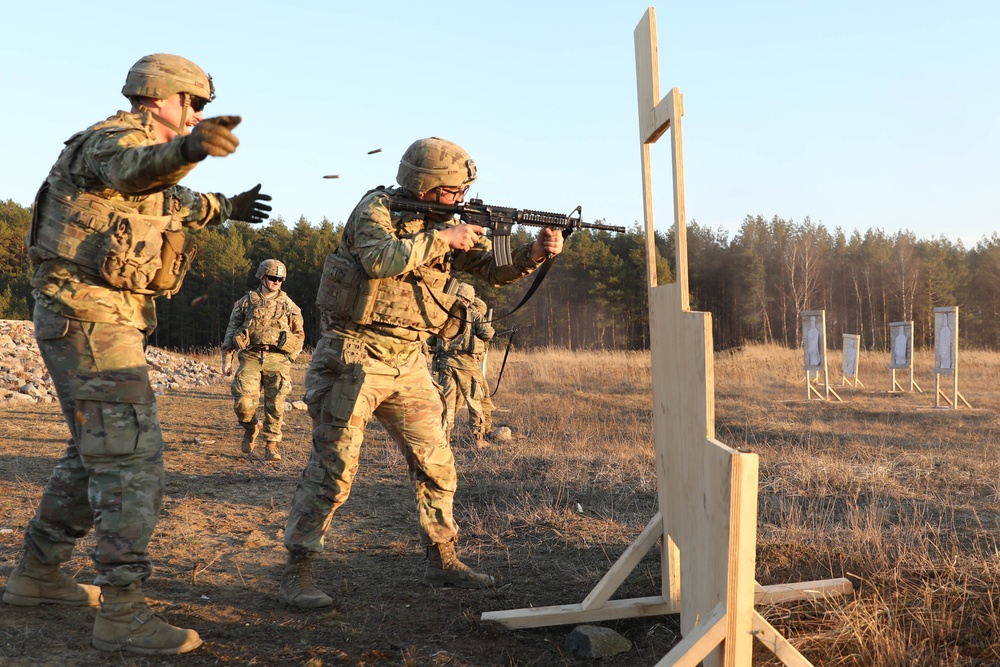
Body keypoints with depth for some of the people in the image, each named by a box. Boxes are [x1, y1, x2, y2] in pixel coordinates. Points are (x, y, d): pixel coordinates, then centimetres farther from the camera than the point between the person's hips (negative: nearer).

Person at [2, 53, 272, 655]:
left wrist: (224, 208, 52)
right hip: (90, 318, -10)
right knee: (133, 457, -13)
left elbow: (173, 203, 41)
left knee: (97, 454, 18)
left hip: (106, 321, 10)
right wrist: (187, 147, -60)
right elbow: (134, 168, -39)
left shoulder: (148, 149, 18)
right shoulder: (113, 139, -12)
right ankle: (123, 614, -11)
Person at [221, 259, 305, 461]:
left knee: (275, 405, -5)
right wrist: (227, 359, 7)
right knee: (243, 403, -10)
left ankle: (271, 445, 5)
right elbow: (231, 330, 12)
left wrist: (290, 356, 5)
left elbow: (299, 334, 18)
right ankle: (251, 429, 21)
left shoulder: (288, 305, 12)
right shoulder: (246, 302, 11)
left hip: (277, 360, 0)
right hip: (251, 357, 0)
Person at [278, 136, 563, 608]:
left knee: (436, 464, 8)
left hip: (408, 361, 7)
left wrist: (535, 251, -10)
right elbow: (380, 259, -30)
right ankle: (295, 573, 2)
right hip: (355, 356, -7)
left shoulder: (443, 221, 10)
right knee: (333, 468, -7)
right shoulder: (376, 209, -9)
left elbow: (493, 269, 7)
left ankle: (442, 560, 22)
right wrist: (439, 238, -23)